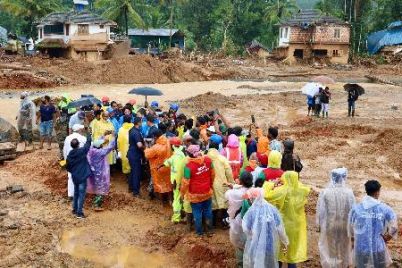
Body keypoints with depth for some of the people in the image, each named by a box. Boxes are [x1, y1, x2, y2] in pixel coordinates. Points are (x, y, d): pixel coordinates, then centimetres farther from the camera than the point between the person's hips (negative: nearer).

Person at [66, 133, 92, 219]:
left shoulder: (69, 155, -2)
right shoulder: (82, 151, -16)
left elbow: (68, 167, 7)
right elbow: (88, 143, -4)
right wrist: (89, 135, 12)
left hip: (75, 177, 6)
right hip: (82, 177, -6)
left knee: (76, 193, 20)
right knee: (81, 194, 0)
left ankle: (75, 209, 31)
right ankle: (79, 213, 2)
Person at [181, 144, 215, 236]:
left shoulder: (189, 166, -26)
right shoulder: (208, 160, -12)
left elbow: (185, 182, -18)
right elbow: (212, 174, 4)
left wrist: (182, 193, -1)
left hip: (195, 194, -4)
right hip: (207, 192, 4)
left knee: (197, 213, 15)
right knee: (208, 210, 22)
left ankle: (199, 231, 31)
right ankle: (209, 228, 38)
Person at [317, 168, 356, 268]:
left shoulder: (325, 192, -17)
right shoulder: (349, 192, -15)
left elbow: (321, 211, -10)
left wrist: (319, 225, 2)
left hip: (329, 225, -1)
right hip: (345, 225, 1)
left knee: (329, 247, 17)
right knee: (344, 247, 23)